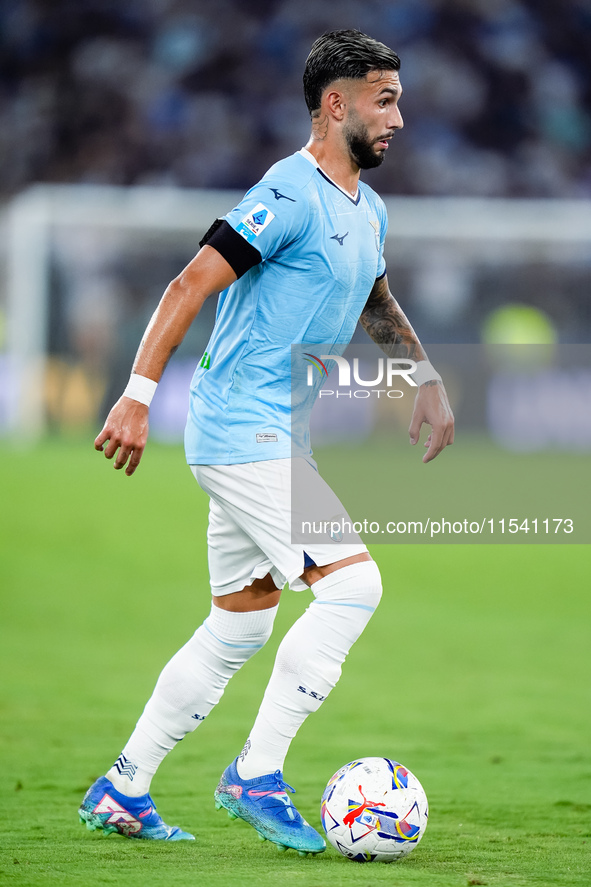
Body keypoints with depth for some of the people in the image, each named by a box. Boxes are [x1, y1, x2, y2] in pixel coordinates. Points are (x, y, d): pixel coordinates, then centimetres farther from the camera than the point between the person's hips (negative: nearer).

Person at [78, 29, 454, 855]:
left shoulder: (368, 212, 15)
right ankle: (256, 777, -8)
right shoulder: (291, 194, -15)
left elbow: (375, 303, 34)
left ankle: (121, 793, 19)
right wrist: (139, 395, -25)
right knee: (352, 584, -15)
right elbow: (192, 284, -19)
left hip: (273, 439, 10)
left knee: (238, 628, 12)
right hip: (245, 431, -10)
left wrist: (426, 376, 23)